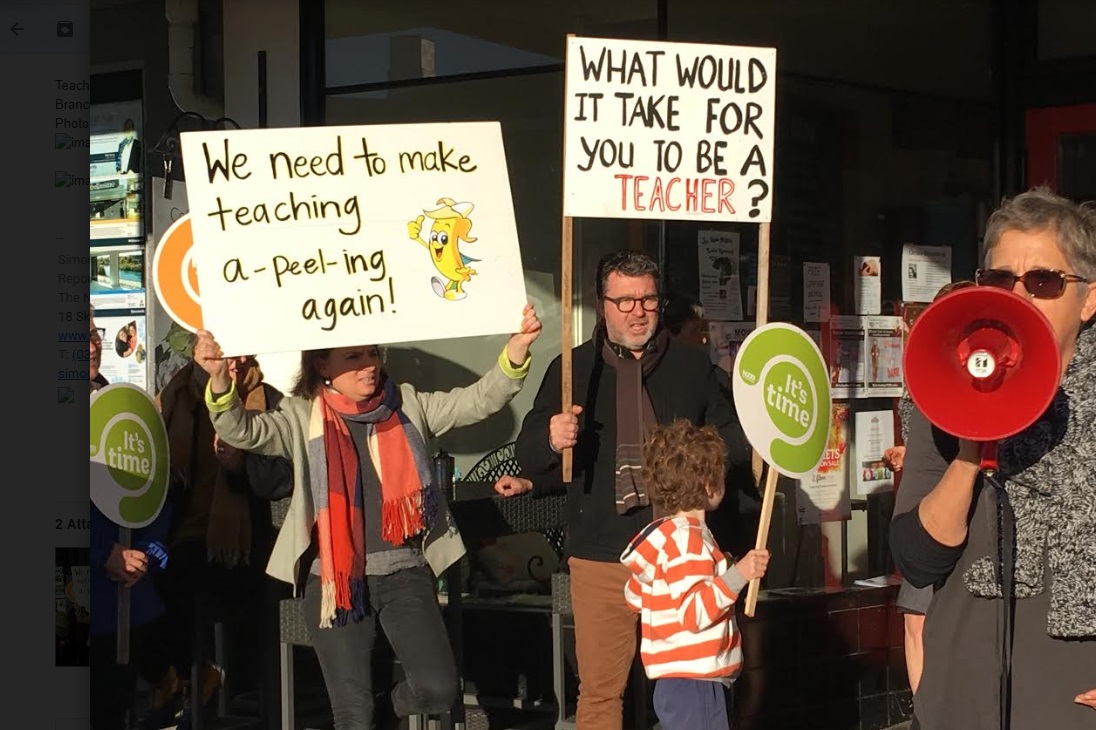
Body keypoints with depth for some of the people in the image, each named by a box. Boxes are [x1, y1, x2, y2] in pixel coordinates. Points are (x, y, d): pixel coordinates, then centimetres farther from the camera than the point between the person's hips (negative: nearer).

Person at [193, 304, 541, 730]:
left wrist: (517, 349, -19)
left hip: (404, 572, 1)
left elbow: (477, 401, -2)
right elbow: (242, 431, -15)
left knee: (438, 689, -12)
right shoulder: (304, 417, 0)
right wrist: (219, 378, -35)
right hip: (335, 578, -1)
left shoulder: (407, 406, 5)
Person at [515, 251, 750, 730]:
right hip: (602, 560, -1)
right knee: (599, 690, 2)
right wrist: (551, 440, -19)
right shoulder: (572, 370, 6)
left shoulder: (691, 365, 9)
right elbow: (527, 457, 4)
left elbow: (728, 439, 16)